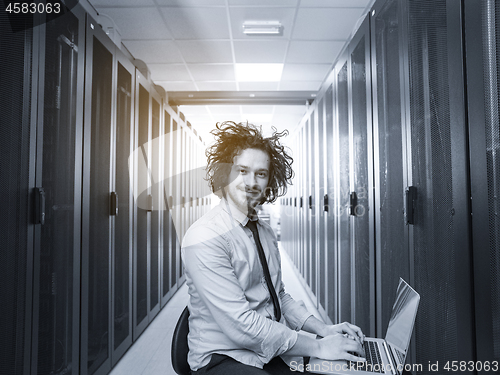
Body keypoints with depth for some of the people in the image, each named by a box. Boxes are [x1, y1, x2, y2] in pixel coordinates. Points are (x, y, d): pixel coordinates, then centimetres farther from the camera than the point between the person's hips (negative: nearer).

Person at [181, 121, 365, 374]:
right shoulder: (205, 238, -19)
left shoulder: (265, 232, 7)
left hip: (272, 351, 7)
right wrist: (317, 347, -16)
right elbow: (241, 325, -21)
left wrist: (323, 329, 1)